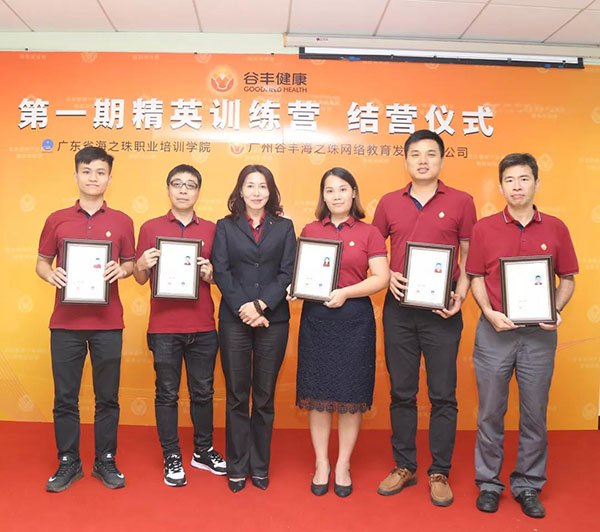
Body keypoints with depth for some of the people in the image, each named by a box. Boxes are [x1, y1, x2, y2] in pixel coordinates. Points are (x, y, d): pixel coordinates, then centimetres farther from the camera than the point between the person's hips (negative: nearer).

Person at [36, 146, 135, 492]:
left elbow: (131, 263, 11)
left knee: (108, 397, 7)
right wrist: (50, 274, -10)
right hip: (66, 322, 1)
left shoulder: (122, 221, 5)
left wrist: (123, 269, -11)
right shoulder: (57, 220, 6)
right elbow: (42, 262, 11)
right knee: (65, 398, 8)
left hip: (108, 323, 0)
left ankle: (106, 462, 22)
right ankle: (68, 464, 23)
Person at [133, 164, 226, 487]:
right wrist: (142, 265, -14)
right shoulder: (151, 228, 4)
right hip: (164, 327, -1)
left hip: (203, 327, 1)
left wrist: (210, 273, -11)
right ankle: (172, 457, 22)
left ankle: (203, 451, 29)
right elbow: (140, 279, 7)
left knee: (203, 391, 12)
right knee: (167, 394, 8)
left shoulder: (211, 229, 6)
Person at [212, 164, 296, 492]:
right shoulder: (225, 226, 8)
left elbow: (287, 272, 0)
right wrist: (243, 309, -12)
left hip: (273, 320, 1)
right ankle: (237, 467, 19)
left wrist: (260, 305, -12)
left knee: (265, 397, 8)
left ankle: (260, 467, 22)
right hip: (233, 320, 0)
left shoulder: (284, 227, 9)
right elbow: (221, 272, -1)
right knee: (237, 397, 6)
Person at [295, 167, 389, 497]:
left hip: (354, 318, -1)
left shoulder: (369, 233, 3)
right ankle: (321, 464, 21)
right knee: (317, 393, 5)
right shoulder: (310, 231, 10)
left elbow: (381, 278, -5)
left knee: (351, 394, 4)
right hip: (315, 318, 2)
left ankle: (343, 465, 21)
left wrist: (345, 292, -17)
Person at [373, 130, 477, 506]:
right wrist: (388, 275, -4)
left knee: (443, 395, 5)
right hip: (398, 308, 2)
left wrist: (461, 295, -10)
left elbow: (470, 255, 4)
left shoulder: (461, 202, 2)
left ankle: (440, 473, 20)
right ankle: (404, 467, 26)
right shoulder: (389, 203, 8)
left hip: (441, 311, -2)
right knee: (402, 393, 11)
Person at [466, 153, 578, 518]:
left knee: (535, 413, 10)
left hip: (539, 334, 1)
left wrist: (556, 311, -9)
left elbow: (568, 278, 8)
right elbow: (476, 278, 3)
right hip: (495, 331, -1)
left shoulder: (555, 228, 3)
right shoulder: (484, 228, 1)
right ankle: (489, 483, 24)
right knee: (491, 412, 8)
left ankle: (528, 485, 27)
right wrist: (490, 313, -12)